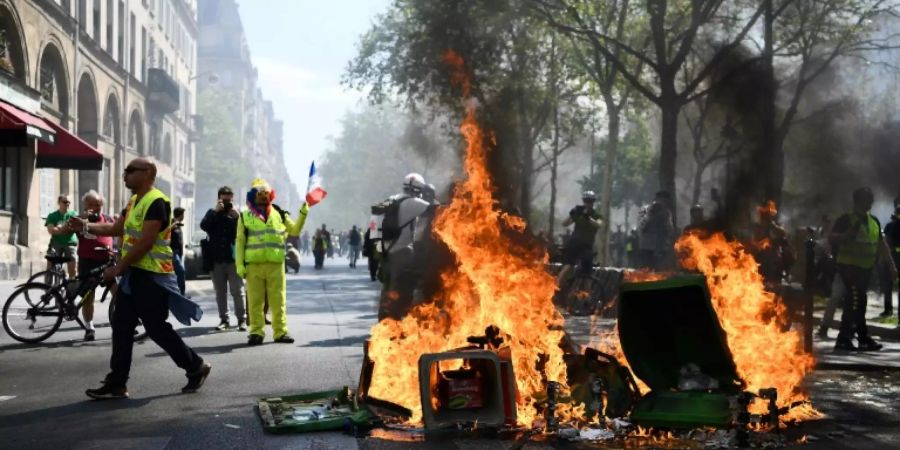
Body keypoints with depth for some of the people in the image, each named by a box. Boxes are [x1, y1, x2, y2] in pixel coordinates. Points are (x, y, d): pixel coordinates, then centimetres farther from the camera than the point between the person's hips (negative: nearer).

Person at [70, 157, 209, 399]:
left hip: (151, 276, -10)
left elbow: (145, 243, -22)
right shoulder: (134, 201, 16)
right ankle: (116, 384, 10)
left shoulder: (156, 202, -17)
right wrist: (86, 227, 7)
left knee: (157, 329, -4)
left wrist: (118, 268, -17)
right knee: (121, 328, 7)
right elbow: (116, 229, 20)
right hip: (132, 273, 10)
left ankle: (196, 367, 12)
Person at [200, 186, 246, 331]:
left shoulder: (237, 214, 5)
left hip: (234, 259, -2)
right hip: (217, 260, 2)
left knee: (237, 291, -2)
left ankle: (241, 319, 4)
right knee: (220, 292, 6)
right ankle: (224, 319, 12)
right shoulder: (213, 213, 8)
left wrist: (236, 216, -15)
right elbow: (203, 226, -11)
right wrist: (215, 210, -16)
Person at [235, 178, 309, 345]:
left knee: (278, 300, 2)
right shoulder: (245, 217, 8)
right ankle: (256, 332, 8)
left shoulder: (279, 214, 13)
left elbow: (295, 230, 18)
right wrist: (240, 264, -1)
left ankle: (280, 331, 8)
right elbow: (240, 242, 6)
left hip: (276, 264, 1)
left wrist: (303, 214, 5)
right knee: (255, 301, 1)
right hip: (253, 264, -1)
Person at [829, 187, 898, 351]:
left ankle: (844, 339, 14)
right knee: (857, 300, -16)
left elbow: (882, 244, 20)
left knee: (857, 302, 8)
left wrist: (891, 265, 15)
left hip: (866, 268, 7)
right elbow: (832, 239, -12)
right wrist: (849, 234, -27)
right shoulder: (846, 219, -6)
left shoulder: (874, 221, 14)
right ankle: (863, 337, -11)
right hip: (849, 266, -7)